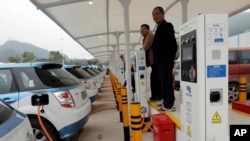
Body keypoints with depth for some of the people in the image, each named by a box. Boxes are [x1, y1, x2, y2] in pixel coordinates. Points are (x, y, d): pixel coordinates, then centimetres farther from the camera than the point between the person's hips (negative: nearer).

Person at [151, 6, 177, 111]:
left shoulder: (167, 26, -7)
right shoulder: (159, 28, 20)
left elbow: (173, 44, -16)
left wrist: (170, 59, -17)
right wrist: (155, 60, 15)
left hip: (166, 61, -9)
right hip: (159, 62, 9)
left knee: (166, 83, -6)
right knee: (161, 84, 12)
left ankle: (170, 105, 3)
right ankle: (166, 103, 22)